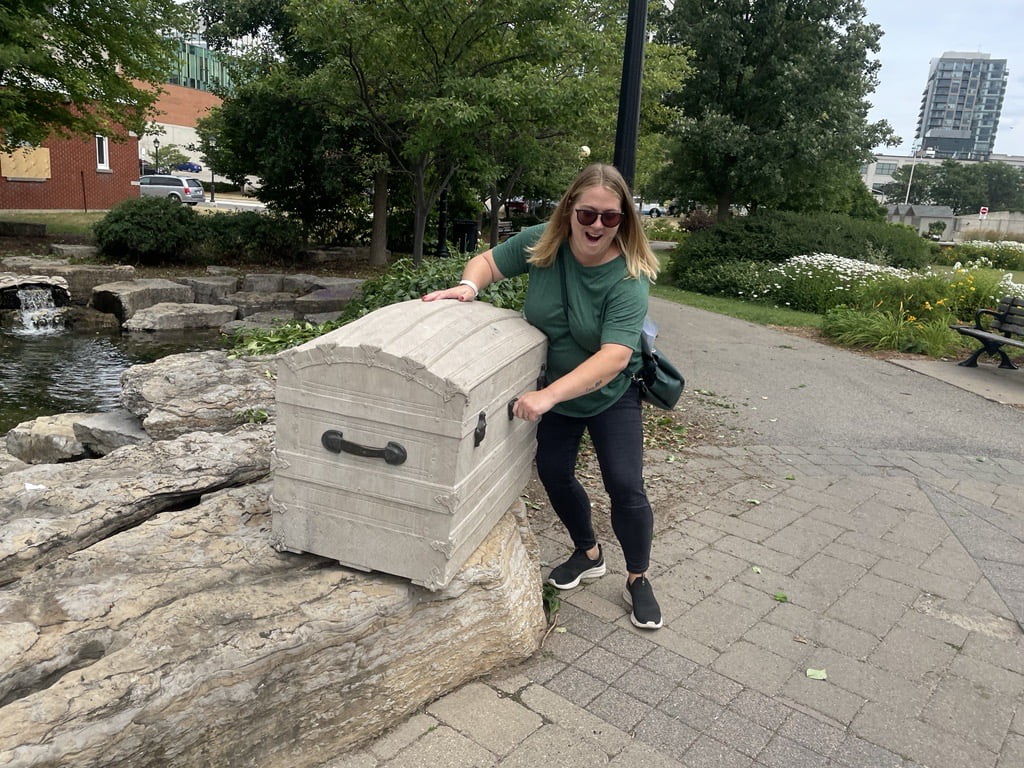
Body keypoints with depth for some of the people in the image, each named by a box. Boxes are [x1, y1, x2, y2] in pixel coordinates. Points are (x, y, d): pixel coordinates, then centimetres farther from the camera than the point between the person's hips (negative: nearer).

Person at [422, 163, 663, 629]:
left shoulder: (628, 279, -29)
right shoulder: (541, 243, -17)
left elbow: (614, 357, -38)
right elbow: (489, 262, -2)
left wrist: (548, 396, -47)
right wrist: (468, 286, -27)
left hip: (610, 394, -4)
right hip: (552, 390, 4)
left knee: (625, 486, -7)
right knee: (554, 475, 10)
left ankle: (637, 581, 17)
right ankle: (588, 555, 35)